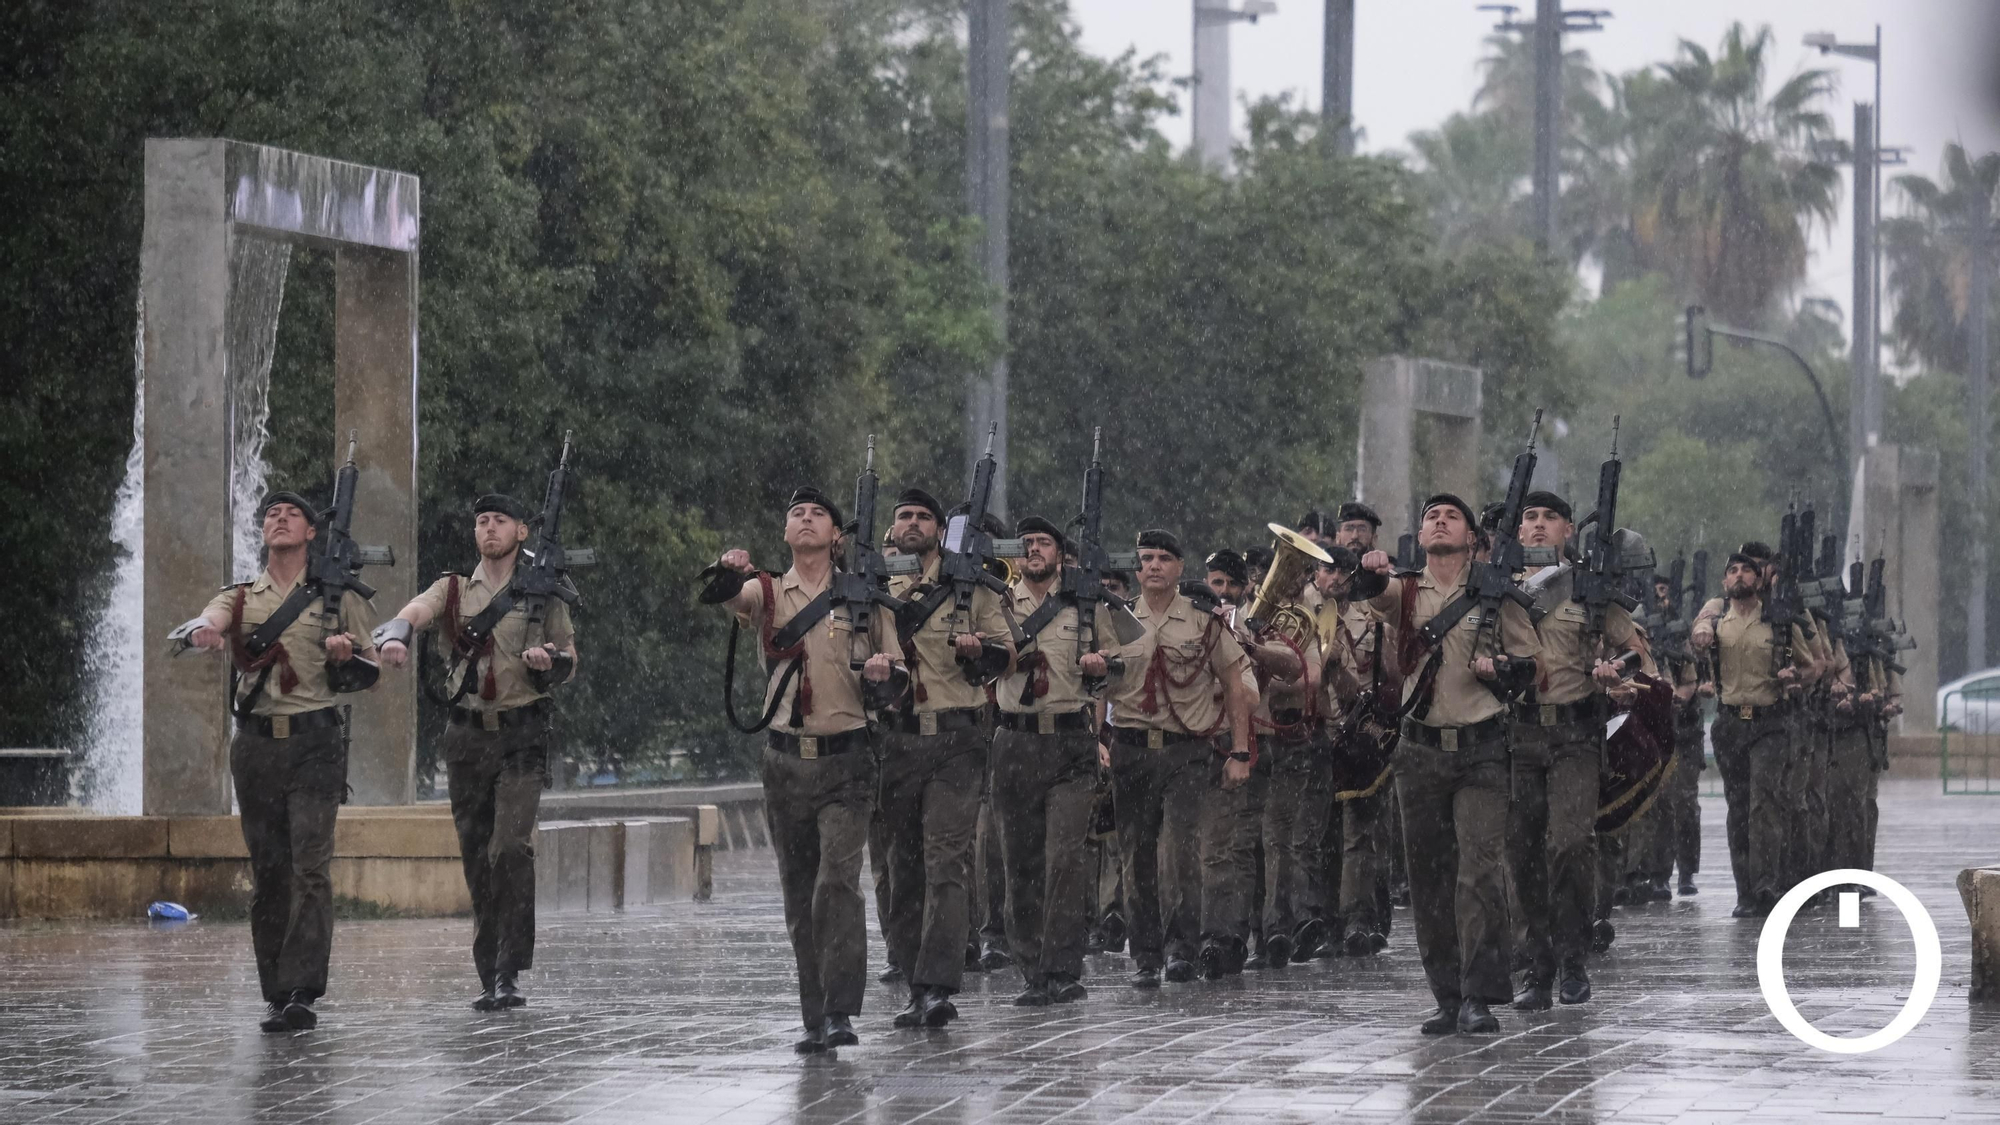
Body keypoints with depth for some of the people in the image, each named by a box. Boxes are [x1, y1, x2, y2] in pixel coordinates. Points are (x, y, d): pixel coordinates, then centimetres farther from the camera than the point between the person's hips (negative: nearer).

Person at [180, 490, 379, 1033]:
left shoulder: (338, 599, 10)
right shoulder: (239, 597, 13)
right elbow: (207, 622, -10)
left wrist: (347, 653, -11)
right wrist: (203, 633, -36)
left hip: (315, 743, -2)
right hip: (256, 744, 2)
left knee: (310, 870, -13)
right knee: (267, 875, 4)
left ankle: (302, 994, -17)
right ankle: (275, 994, 9)